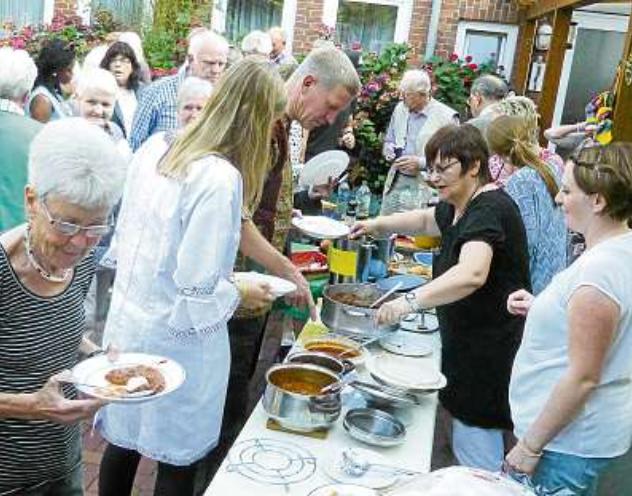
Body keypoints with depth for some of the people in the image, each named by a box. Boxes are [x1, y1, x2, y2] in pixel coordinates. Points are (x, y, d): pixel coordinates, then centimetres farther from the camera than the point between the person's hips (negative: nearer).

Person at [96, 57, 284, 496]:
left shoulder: (156, 147, -1)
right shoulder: (220, 179, -24)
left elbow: (125, 233, 9)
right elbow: (198, 288, -22)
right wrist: (240, 295, -4)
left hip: (128, 321, 7)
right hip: (176, 340, -7)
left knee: (123, 441, 23)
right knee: (178, 460, 13)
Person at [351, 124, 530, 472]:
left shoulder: (489, 209, -21)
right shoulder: (460, 207, 11)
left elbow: (471, 274, -38)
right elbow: (426, 220, 30)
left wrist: (411, 301, -47)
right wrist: (378, 224, 15)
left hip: (492, 349, -10)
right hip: (467, 342, 10)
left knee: (474, 444, -3)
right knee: (468, 437, 18)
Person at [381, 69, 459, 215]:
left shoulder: (447, 117, -11)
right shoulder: (399, 108, 8)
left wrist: (421, 162, -20)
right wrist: (389, 150, -2)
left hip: (425, 187, -5)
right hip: (396, 181, 5)